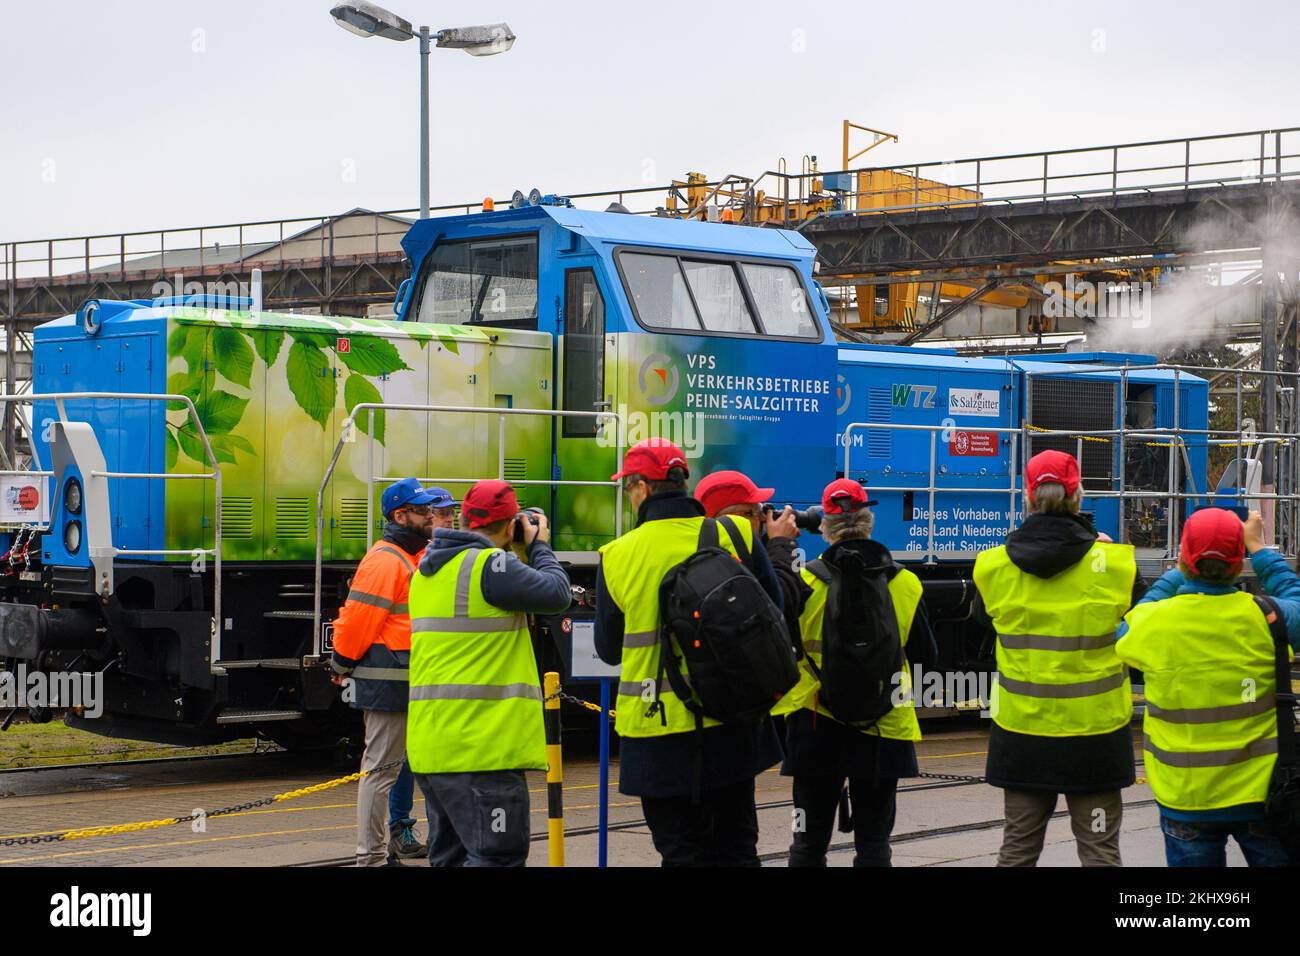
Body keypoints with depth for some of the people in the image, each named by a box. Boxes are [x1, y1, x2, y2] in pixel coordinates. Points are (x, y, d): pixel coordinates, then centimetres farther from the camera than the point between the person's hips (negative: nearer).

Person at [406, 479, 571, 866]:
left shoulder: (429, 568, 16)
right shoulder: (489, 564, -14)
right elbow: (556, 593, -11)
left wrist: (523, 553, 21)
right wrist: (539, 546, 6)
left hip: (431, 742, 9)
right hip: (481, 744, -9)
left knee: (451, 853, 15)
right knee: (498, 857, -8)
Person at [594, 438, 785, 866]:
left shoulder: (616, 557, -8)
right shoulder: (736, 535, -6)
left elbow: (608, 650, 2)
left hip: (658, 733, -2)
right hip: (733, 725, 2)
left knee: (682, 851, 7)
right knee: (735, 847, 16)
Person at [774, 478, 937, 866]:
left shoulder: (804, 582, -10)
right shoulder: (904, 584, -4)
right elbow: (926, 658, 3)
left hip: (816, 729, -1)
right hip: (882, 731, 1)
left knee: (809, 841, 9)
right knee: (873, 842, 7)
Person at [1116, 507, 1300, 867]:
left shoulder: (1152, 624, -13)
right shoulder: (1266, 618, -13)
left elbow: (1127, 633, 12)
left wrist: (1178, 572, 16)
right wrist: (1259, 549, 19)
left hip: (1185, 799, 0)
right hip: (1261, 794, 0)